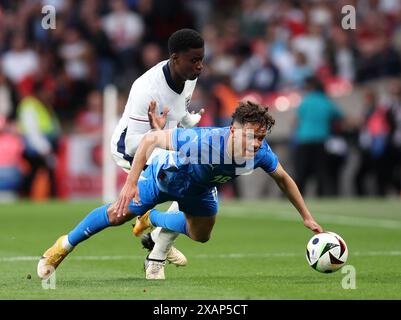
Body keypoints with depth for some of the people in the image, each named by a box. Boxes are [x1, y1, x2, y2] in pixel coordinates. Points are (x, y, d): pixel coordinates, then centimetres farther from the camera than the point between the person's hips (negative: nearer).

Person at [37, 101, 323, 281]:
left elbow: (283, 179, -10)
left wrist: (307, 217, -4)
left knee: (201, 236, 22)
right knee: (118, 215, 1)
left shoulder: (261, 152, -32)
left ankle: (151, 220, 49)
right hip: (166, 175, -5)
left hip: (200, 189, 5)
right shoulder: (203, 140, -48)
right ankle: (65, 245, 26)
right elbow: (151, 139, -39)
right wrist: (130, 183, -43)